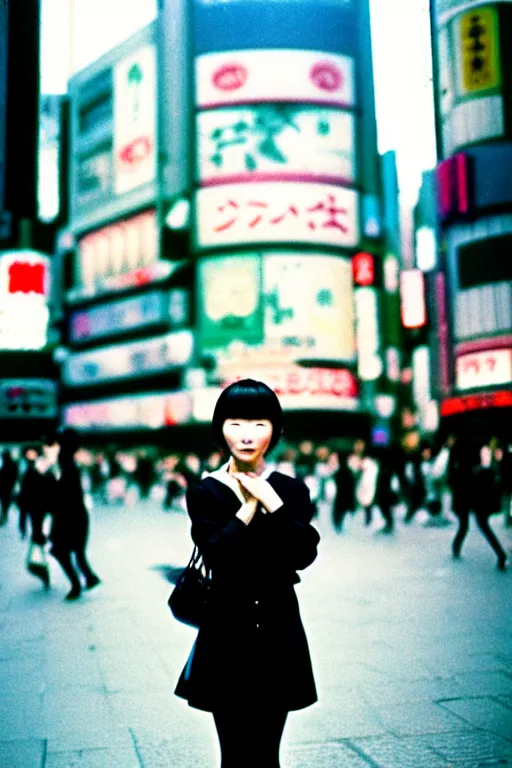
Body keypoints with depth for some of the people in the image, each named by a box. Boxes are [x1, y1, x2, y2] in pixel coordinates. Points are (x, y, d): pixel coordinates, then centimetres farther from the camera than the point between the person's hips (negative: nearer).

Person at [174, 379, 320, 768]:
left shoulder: (291, 490, 2)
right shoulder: (205, 493, -3)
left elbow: (304, 554, -12)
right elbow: (216, 555, -18)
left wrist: (269, 500, -16)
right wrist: (249, 504, -13)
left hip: (278, 633, 1)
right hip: (227, 635, -1)